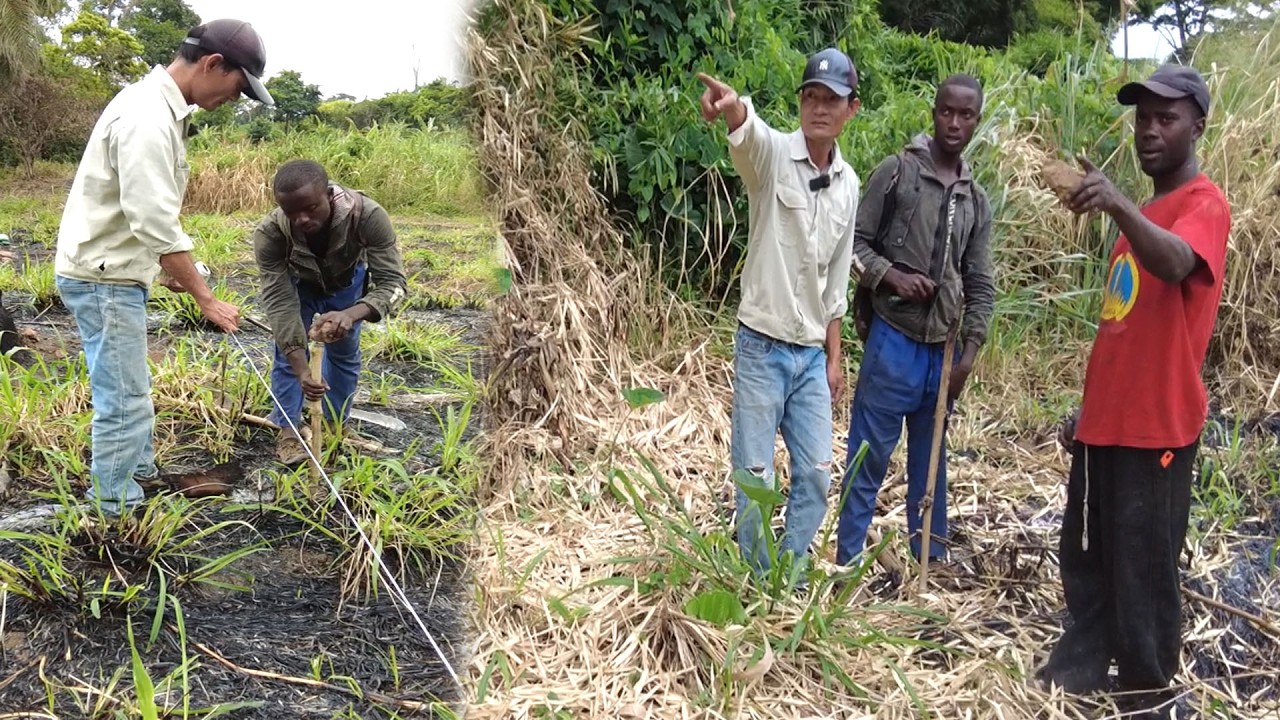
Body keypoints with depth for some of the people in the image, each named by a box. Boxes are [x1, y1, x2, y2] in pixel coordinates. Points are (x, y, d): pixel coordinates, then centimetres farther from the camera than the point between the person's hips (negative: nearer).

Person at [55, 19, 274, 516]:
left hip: (114, 271, 11)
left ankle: (139, 476, 37)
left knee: (130, 390, 22)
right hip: (103, 277, -11)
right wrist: (206, 298, -22)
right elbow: (155, 225, -27)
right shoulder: (148, 119, -24)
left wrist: (173, 269, 18)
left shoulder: (159, 106, 9)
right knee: (124, 397, -3)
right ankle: (116, 510, 7)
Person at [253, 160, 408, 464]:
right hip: (297, 285, -1)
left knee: (344, 352, 10)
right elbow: (279, 302, -37)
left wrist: (351, 314, -63)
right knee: (288, 352, -9)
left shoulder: (367, 216, -44)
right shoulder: (270, 233, -41)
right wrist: (302, 370, -47)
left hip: (346, 283, 1)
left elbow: (393, 282, -42)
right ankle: (287, 430, 6)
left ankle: (337, 425, 28)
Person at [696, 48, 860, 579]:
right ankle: (756, 580, 21)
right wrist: (733, 109, -61)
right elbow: (748, 133, -37)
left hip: (813, 354, 5)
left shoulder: (848, 183, 7)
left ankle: (791, 577, 27)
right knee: (756, 476, 3)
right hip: (762, 346, -5)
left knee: (816, 474, 10)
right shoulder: (773, 152, -10)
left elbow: (836, 280, 14)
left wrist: (834, 357, 13)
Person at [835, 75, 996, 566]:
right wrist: (892, 275, -19)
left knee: (931, 462, 15)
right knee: (869, 459, -1)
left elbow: (980, 284, 11)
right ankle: (847, 561, 9)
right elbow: (854, 244, -2)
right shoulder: (897, 171, -2)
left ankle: (932, 560, 27)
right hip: (893, 339, -5)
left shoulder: (976, 201, 12)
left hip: (943, 349, 5)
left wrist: (970, 352, 3)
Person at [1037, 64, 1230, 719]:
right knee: (1083, 559, 14)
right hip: (1106, 423, 8)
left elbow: (1175, 264, -33)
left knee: (1143, 574, -2)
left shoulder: (1204, 205, -8)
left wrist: (1119, 207, -50)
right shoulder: (1145, 215, 19)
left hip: (1155, 429, -8)